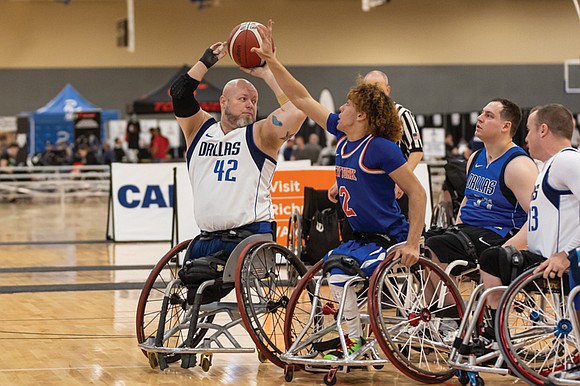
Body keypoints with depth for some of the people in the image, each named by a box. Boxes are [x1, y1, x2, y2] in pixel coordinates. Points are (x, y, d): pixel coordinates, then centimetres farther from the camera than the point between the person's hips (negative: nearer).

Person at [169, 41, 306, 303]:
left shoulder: (260, 135, 3)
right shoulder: (200, 130, 15)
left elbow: (295, 110, -12)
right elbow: (179, 94, 7)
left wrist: (266, 73, -4)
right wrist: (206, 62, 7)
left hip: (251, 236, -5)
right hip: (207, 239, 5)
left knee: (201, 271, -22)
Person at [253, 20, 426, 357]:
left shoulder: (382, 148, -19)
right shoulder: (342, 134, 2)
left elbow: (418, 193, -18)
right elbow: (301, 98, 8)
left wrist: (412, 244, -22)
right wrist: (271, 60, 3)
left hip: (390, 239, -9)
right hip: (362, 237, 9)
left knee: (339, 270, -23)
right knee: (325, 266, 16)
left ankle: (357, 343, -10)